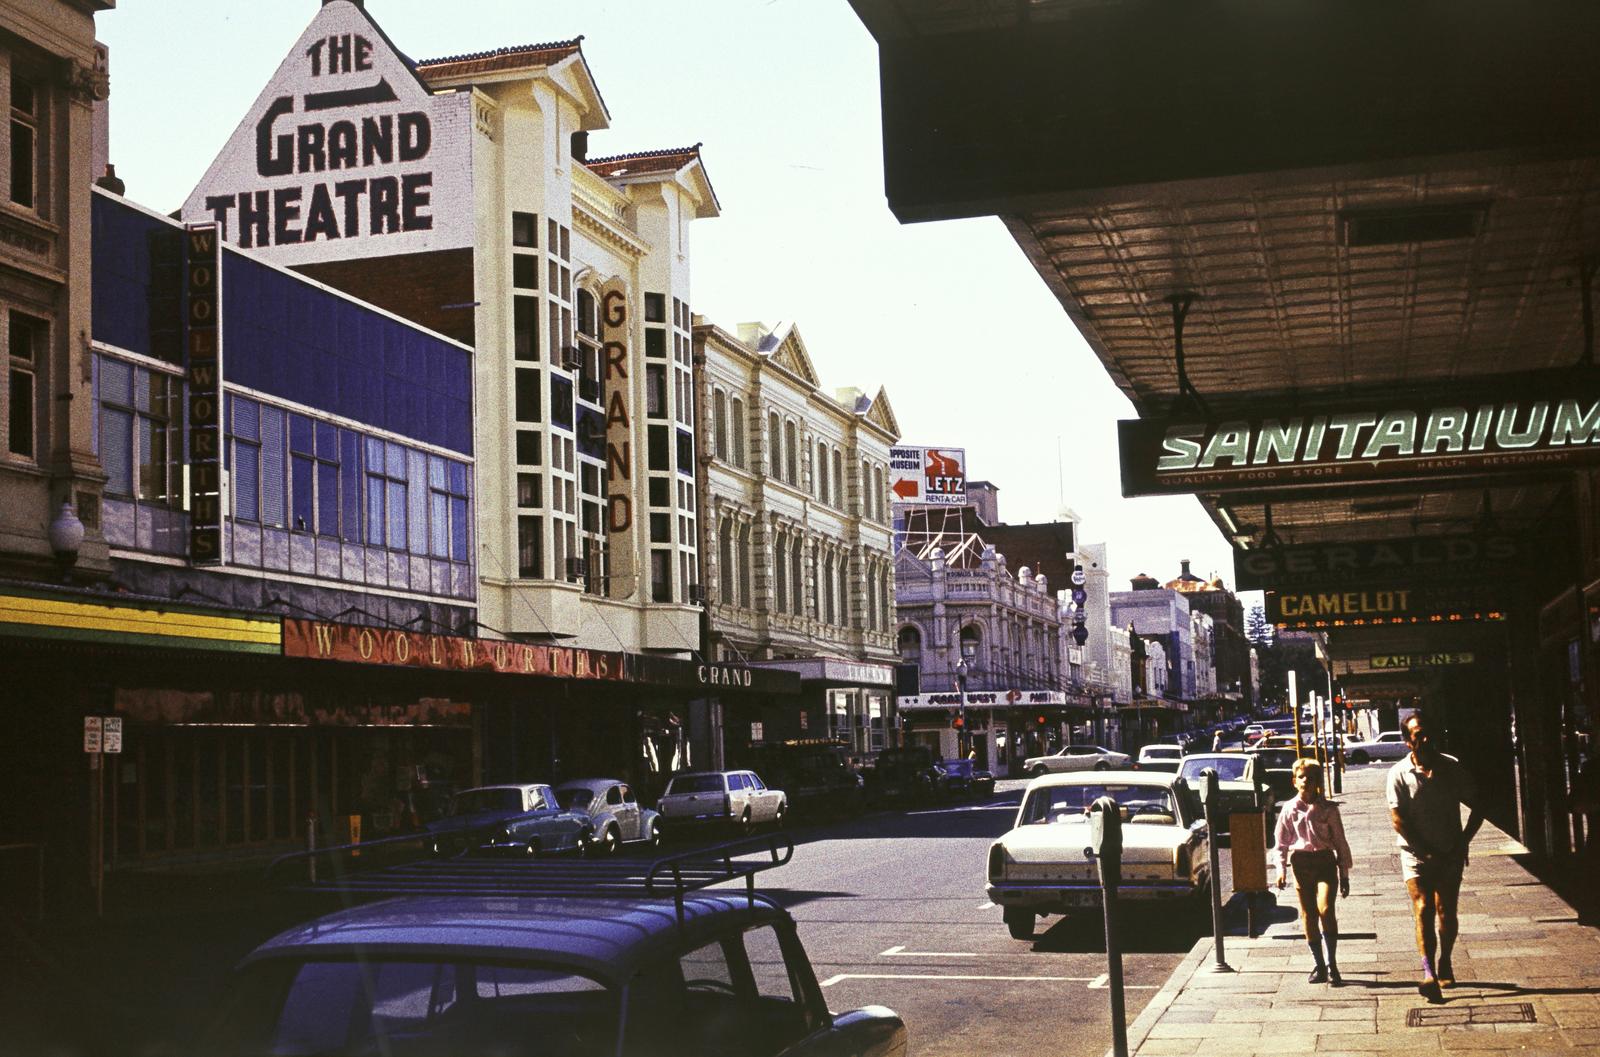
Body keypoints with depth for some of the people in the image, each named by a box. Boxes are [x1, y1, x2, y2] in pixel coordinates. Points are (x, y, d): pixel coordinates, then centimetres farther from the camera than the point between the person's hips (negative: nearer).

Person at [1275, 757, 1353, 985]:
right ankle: (1319, 966, 15)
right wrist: (1281, 869, -3)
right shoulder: (1289, 808, 4)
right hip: (1300, 863, 2)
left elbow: (1340, 842, 6)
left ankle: (1332, 964, -10)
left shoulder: (1328, 808, 1)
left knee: (1326, 909, -19)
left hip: (1325, 861, -2)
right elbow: (1282, 842, 9)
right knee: (1308, 915, 4)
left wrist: (1344, 875, 5)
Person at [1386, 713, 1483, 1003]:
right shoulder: (1399, 773, -5)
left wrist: (1462, 843, -2)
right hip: (1416, 854, -2)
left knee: (1446, 912, 7)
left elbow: (1477, 807, 8)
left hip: (1450, 854, 2)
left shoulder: (1452, 767, 1)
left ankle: (1444, 965, 27)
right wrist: (1425, 851, -13)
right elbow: (1397, 818, -8)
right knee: (1423, 910, -13)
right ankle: (1429, 973, -23)